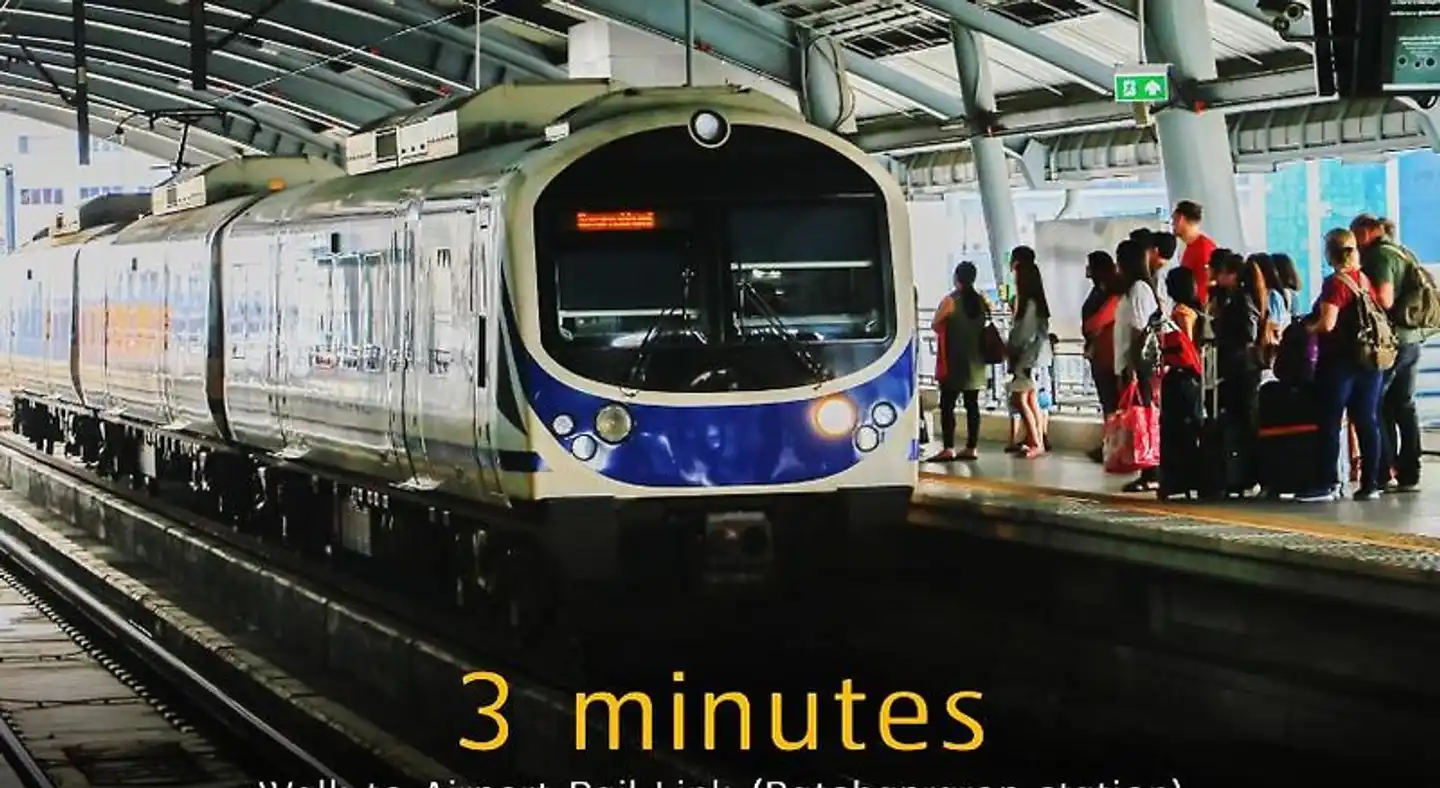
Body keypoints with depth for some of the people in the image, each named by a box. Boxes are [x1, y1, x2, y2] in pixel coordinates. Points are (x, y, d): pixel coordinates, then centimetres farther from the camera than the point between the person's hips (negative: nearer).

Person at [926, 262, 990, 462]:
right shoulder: (982, 301, 4)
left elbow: (935, 325, -3)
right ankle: (972, 447, 7)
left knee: (947, 405, -4)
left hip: (954, 362, -5)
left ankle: (948, 449, -10)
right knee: (972, 404, 8)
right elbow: (985, 324, 14)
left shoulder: (950, 300, -11)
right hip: (976, 361, 5)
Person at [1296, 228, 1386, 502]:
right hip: (1369, 360, 6)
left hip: (1340, 360, -6)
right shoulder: (1365, 281, 8)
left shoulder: (1335, 283, -12)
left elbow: (1328, 324, -19)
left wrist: (1309, 327, 0)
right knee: (1367, 421, 6)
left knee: (1331, 422, -1)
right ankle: (1370, 483, 5)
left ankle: (1329, 484, -3)